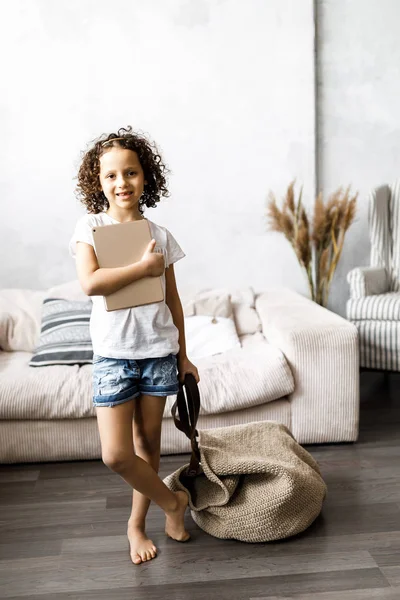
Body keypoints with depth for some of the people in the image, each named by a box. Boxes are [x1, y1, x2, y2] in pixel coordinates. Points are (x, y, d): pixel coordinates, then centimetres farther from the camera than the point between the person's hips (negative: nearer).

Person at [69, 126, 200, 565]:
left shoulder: (159, 235, 5)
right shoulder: (91, 227, -3)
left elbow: (173, 299, 10)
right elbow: (90, 283, -20)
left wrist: (183, 355, 10)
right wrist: (144, 266, -15)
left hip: (158, 350, 3)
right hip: (113, 353, -2)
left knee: (148, 442, 12)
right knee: (115, 454, -6)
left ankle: (136, 524, 33)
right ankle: (171, 502, 20)